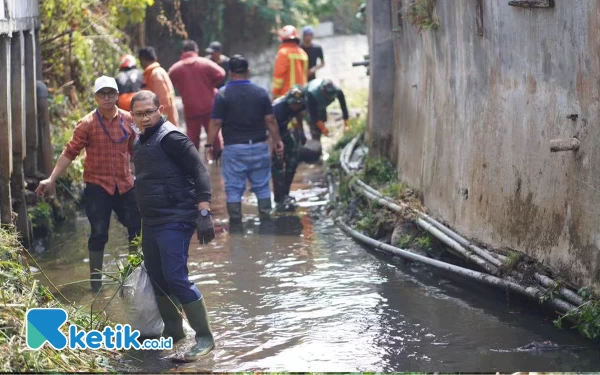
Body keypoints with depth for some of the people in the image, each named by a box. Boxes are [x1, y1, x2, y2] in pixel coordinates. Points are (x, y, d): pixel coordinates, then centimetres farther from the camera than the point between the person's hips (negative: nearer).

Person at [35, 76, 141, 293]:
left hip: (125, 185, 3)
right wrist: (52, 179, -13)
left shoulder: (128, 120, 1)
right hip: (97, 187, -3)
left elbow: (135, 150, 13)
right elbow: (70, 153, -8)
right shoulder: (87, 124, -8)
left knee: (137, 228, 7)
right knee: (99, 234, -1)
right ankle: (96, 280, 10)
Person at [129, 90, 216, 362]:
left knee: (176, 278, -14)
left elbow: (199, 173, -17)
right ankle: (173, 330, 28)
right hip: (151, 222, 9)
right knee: (157, 278, 13)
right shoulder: (140, 143, 14)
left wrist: (204, 213, -24)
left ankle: (205, 337, -6)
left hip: (175, 221, -9)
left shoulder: (171, 138, -13)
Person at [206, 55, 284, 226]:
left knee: (234, 187, 4)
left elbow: (215, 123, -10)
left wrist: (209, 145, -3)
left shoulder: (223, 94, -8)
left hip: (234, 148, -2)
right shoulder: (261, 92, 0)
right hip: (258, 146, 2)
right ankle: (265, 218, 13)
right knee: (262, 186, 12)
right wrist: (277, 141, 11)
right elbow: (270, 120, 1)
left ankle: (236, 222, 5)